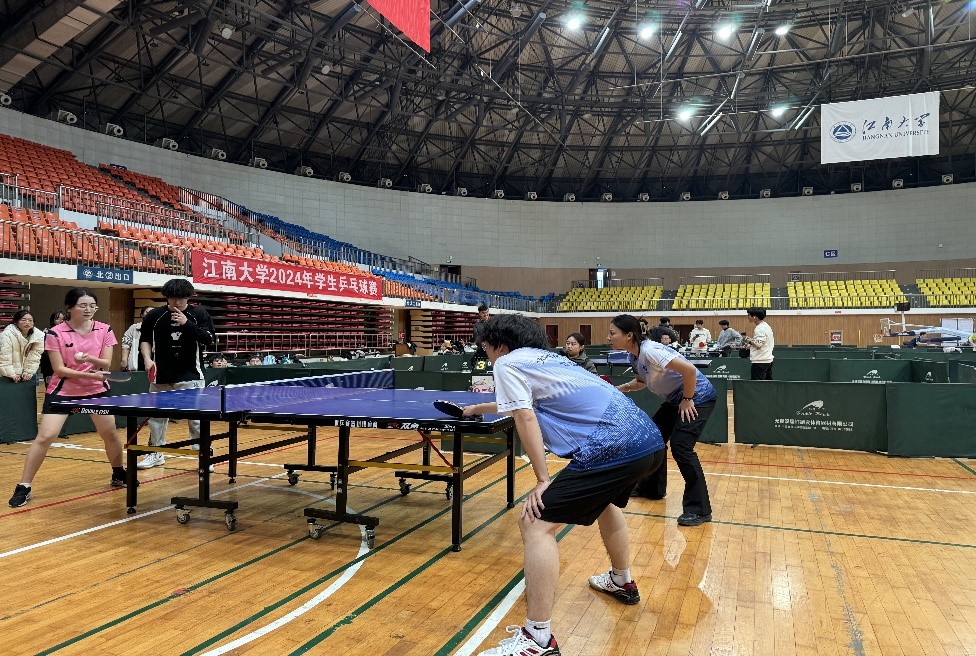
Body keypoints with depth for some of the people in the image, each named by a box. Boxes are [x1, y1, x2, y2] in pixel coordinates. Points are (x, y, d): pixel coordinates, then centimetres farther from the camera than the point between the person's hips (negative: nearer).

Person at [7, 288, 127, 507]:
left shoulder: (104, 330, -4)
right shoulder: (56, 333, -12)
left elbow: (106, 364, -7)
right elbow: (59, 369, -14)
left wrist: (89, 359, -27)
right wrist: (89, 374, -26)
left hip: (96, 391, 3)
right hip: (62, 392, -2)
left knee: (110, 434, 8)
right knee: (44, 437, -9)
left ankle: (118, 475, 30)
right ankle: (23, 487, 4)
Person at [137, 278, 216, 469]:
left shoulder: (199, 314, -1)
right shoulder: (154, 316, 4)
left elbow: (208, 339, -11)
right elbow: (144, 339, 14)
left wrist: (187, 323, -21)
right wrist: (147, 358, -3)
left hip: (190, 377, -3)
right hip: (161, 376, 3)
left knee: (197, 417, -4)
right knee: (157, 416, 13)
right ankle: (156, 453, 31)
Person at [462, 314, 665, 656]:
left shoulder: (508, 363, 4)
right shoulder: (546, 358, 30)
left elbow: (525, 419, -7)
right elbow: (520, 402, 47)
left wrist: (542, 480, -2)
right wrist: (478, 408, 61)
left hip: (614, 448, -10)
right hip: (649, 438, 10)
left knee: (536, 522, -7)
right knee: (604, 500, 37)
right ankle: (622, 582, 54)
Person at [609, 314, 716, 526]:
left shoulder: (650, 351, -28)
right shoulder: (634, 356, 0)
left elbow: (689, 370, -32)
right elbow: (641, 382, 17)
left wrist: (687, 400, -21)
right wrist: (618, 389, 1)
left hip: (698, 397, -10)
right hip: (675, 399, 10)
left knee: (680, 446, -18)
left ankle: (699, 509, -10)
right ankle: (652, 489, 33)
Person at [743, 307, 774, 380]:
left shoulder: (759, 328, -15)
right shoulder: (767, 326, 15)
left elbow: (758, 345, -24)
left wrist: (749, 341, -7)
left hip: (760, 362, -10)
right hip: (768, 360, 10)